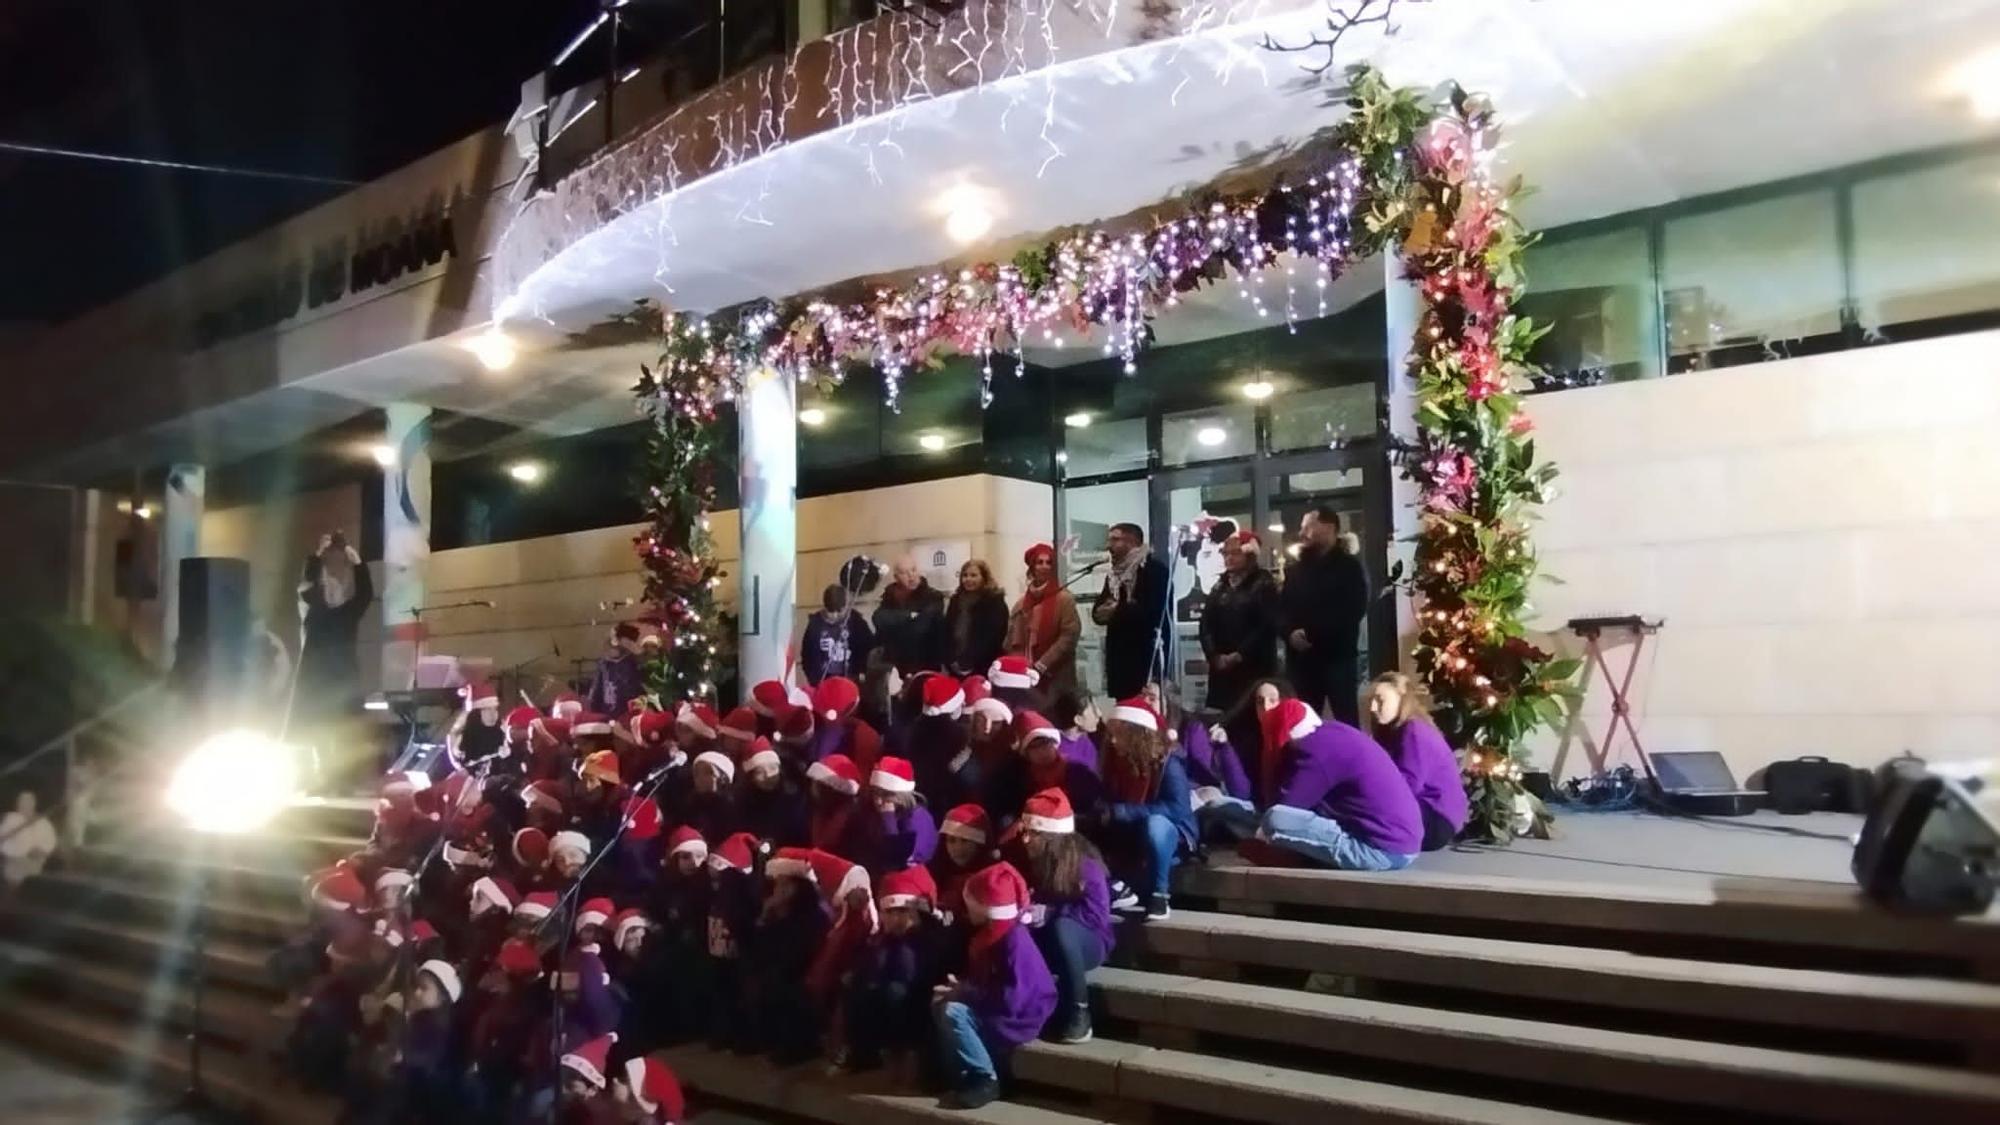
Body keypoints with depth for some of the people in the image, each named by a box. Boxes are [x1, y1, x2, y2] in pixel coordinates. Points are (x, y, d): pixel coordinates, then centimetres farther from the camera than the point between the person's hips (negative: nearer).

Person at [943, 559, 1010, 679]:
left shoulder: (995, 602, -3)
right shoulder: (956, 600, 16)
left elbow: (994, 638, -12)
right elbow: (947, 633, 13)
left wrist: (972, 664, -16)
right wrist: (950, 660, -1)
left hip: (983, 670, -6)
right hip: (956, 670, 6)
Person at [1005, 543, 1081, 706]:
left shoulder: (1065, 599, -1)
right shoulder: (1021, 604, 15)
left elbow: (1069, 637, -10)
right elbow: (1013, 642, 14)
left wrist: (1041, 666, -15)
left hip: (1055, 681, -4)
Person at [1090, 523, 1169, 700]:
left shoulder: (1154, 569, -6)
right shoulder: (1114, 574, 18)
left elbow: (1152, 611, -18)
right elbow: (1098, 611, 11)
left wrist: (1117, 611, -10)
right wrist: (1105, 611, -11)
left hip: (1147, 658, -7)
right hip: (1119, 657, 8)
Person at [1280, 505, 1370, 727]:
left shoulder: (1349, 566, 1)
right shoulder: (1295, 570, 19)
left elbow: (1354, 610, -11)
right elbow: (1281, 610, 12)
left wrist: (1312, 633, -17)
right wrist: (1291, 633, -11)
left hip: (1338, 657, -5)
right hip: (1300, 660, 5)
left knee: (1347, 721, -3)